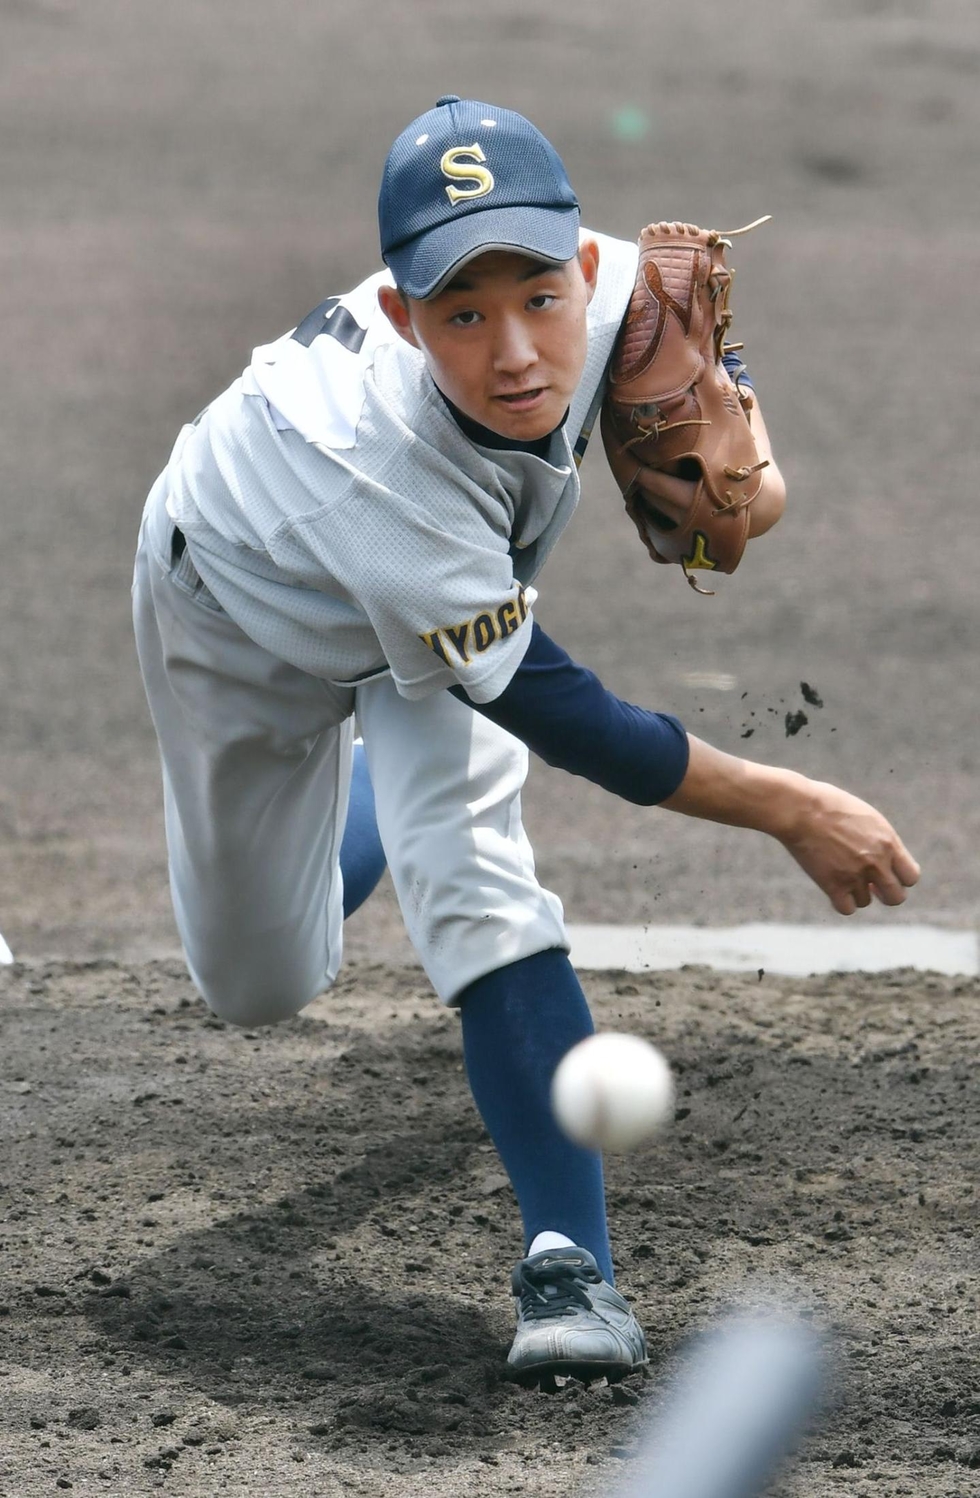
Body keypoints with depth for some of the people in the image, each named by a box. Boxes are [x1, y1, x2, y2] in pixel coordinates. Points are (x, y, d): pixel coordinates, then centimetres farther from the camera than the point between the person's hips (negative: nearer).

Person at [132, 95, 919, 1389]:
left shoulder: (611, 284, -34)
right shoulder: (385, 467, -48)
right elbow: (558, 715, -38)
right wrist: (789, 809, -34)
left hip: (445, 595, 3)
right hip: (247, 615, -3)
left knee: (472, 880, -24)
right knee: (260, 987, 14)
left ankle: (570, 1263, -22)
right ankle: (352, 809, 47)